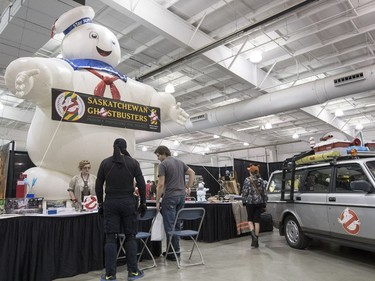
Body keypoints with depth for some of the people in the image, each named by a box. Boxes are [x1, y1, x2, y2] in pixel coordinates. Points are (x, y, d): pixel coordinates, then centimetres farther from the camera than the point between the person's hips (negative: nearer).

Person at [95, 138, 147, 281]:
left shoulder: (105, 162, 1)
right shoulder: (133, 162, -2)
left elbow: (98, 186, 2)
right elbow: (141, 185, -4)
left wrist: (100, 203, 12)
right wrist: (143, 203, 4)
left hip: (110, 202, 1)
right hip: (128, 202, 0)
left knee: (110, 238, 7)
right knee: (130, 236, 10)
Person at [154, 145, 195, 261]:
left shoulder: (163, 164, -9)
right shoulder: (180, 162, 14)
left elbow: (161, 184, -14)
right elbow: (192, 173, 13)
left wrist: (157, 201, -8)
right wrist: (188, 186, 12)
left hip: (170, 197, -7)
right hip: (181, 196, 8)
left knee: (169, 226, 0)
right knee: (176, 224, 14)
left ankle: (172, 252, 5)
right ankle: (176, 249, 20)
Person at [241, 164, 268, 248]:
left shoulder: (247, 180, -8)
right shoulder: (261, 180, 3)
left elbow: (244, 192, -8)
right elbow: (264, 193, 4)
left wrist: (246, 197, 11)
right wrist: (264, 203, 11)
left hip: (250, 202, -3)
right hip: (260, 202, 3)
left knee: (250, 220, 12)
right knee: (257, 220, 8)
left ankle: (253, 235, -11)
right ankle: (256, 241, 11)